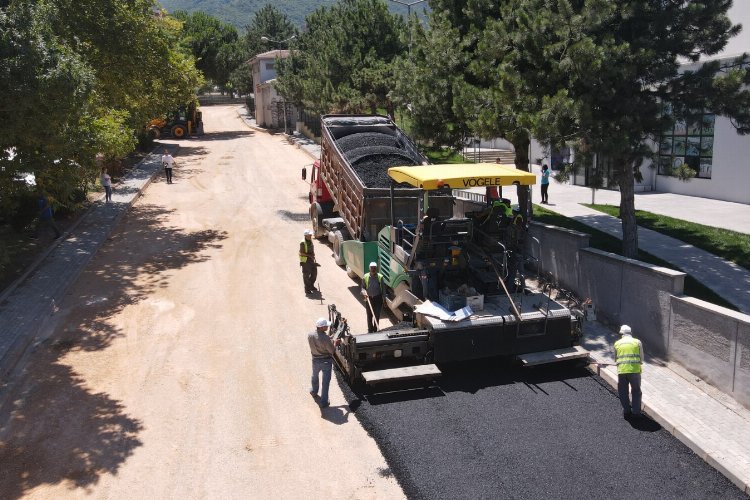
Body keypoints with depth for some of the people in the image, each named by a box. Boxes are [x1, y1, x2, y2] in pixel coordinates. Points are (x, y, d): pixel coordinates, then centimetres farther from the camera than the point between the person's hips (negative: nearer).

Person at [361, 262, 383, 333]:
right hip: (369, 298, 1)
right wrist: (364, 292, -19)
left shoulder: (380, 277, -8)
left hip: (378, 298, -1)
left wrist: (383, 300, 0)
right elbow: (363, 287, 3)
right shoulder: (365, 277, -5)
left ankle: (375, 330, 21)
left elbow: (383, 289, -1)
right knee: (369, 315, 11)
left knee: (377, 315, 5)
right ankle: (370, 330, 25)